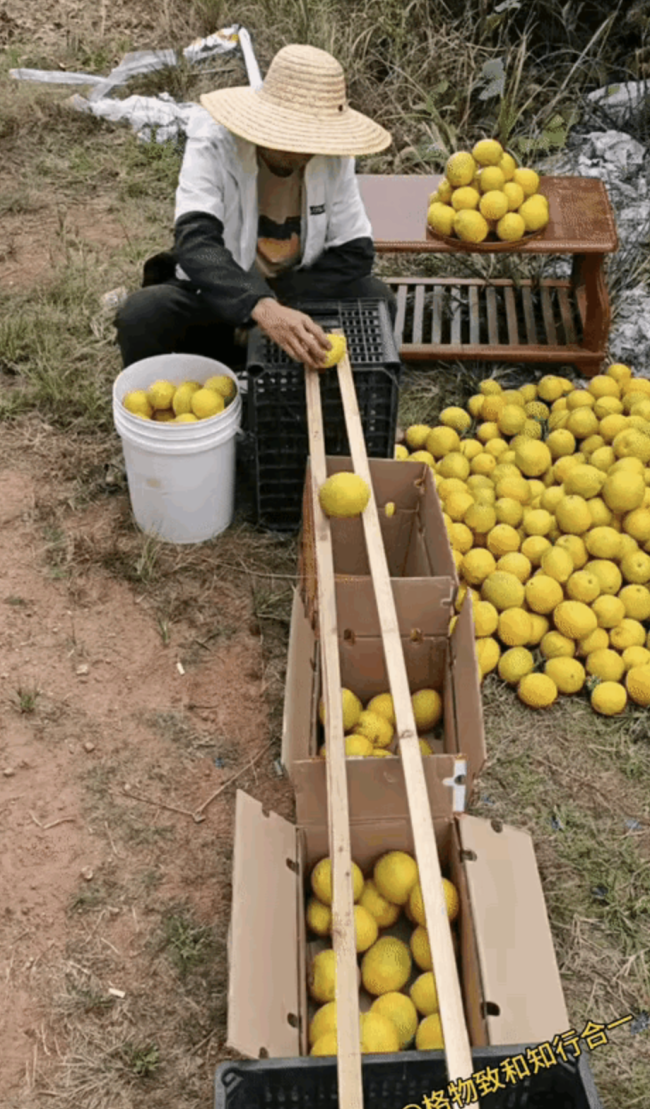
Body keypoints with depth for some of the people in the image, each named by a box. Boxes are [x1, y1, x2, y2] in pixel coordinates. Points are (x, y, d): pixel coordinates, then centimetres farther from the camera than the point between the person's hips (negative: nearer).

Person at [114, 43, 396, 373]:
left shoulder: (333, 155, -13)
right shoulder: (213, 145, -22)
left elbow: (355, 250, -11)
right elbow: (196, 241, -37)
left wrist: (280, 308, -25)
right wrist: (261, 307, -56)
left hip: (294, 297, 2)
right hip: (212, 294, -2)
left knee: (377, 299, -22)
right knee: (141, 315, -31)